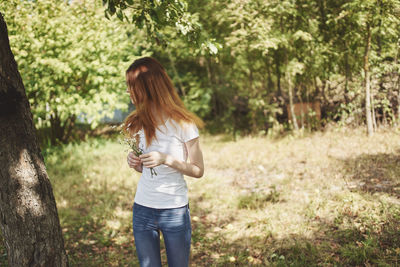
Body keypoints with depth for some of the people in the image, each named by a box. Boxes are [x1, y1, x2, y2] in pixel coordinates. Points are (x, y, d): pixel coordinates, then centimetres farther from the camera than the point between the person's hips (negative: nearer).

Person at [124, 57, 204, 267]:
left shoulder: (181, 123, -9)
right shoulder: (138, 122, 7)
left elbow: (198, 171, -6)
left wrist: (167, 159, -21)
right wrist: (134, 162, -6)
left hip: (175, 210, -4)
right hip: (142, 209, 4)